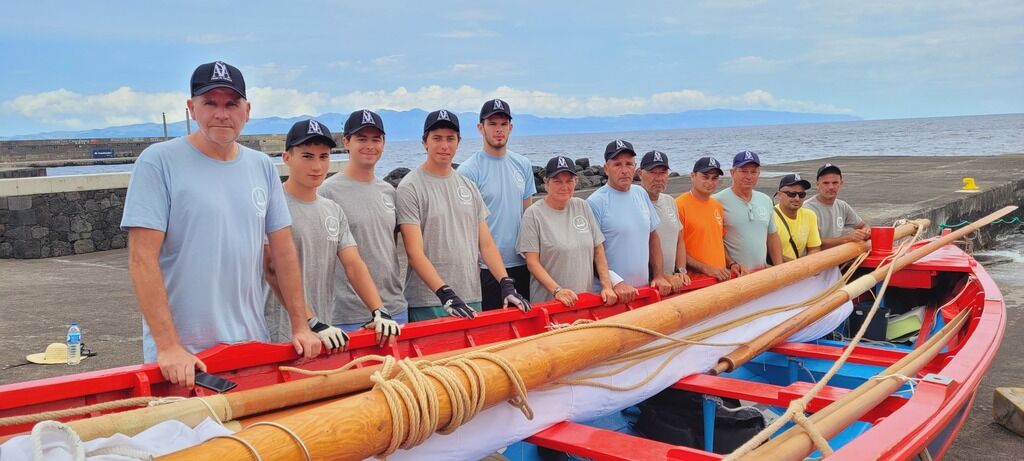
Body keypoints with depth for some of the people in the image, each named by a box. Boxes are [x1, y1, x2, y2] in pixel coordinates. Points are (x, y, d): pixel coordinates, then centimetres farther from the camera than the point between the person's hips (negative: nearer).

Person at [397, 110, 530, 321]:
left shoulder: (469, 186, 12)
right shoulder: (410, 188, -6)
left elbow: (486, 244, 11)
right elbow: (415, 253, -13)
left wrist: (507, 284, -2)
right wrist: (446, 295, -21)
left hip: (472, 300, 5)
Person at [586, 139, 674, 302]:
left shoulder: (641, 194, 9)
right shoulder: (595, 203, -11)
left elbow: (653, 236, 15)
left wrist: (659, 275, 7)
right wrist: (616, 282, -19)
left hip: (645, 289, 6)